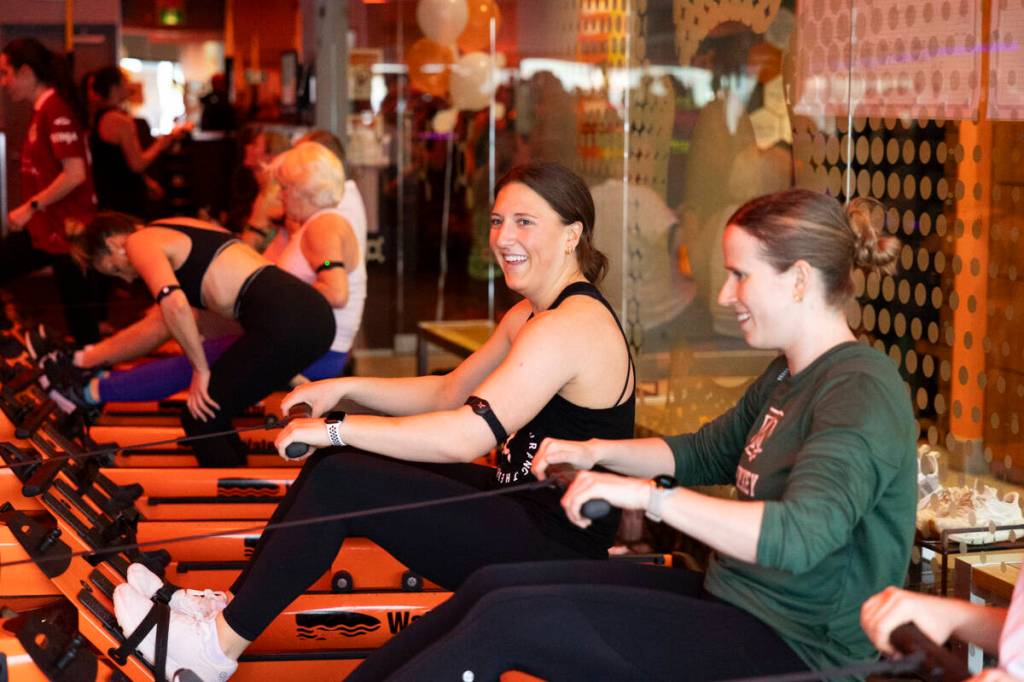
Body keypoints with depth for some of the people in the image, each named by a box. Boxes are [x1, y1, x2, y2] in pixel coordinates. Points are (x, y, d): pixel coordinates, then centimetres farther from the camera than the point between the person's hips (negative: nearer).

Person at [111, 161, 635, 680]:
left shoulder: (569, 325, -21)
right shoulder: (529, 315, 14)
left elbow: (465, 435, -27)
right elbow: (450, 392, 20)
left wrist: (334, 429, -21)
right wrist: (346, 389, 6)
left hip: (556, 548, -10)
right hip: (523, 509, 10)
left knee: (339, 482, -16)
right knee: (335, 462, 6)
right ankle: (232, 608, 9)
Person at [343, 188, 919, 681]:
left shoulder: (862, 393, -20)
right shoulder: (788, 377, 12)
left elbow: (800, 537, -35)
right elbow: (705, 453, 24)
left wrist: (651, 496, -39)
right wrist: (596, 452, 8)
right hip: (733, 602, 10)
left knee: (505, 620, -15)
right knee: (493, 583, 3)